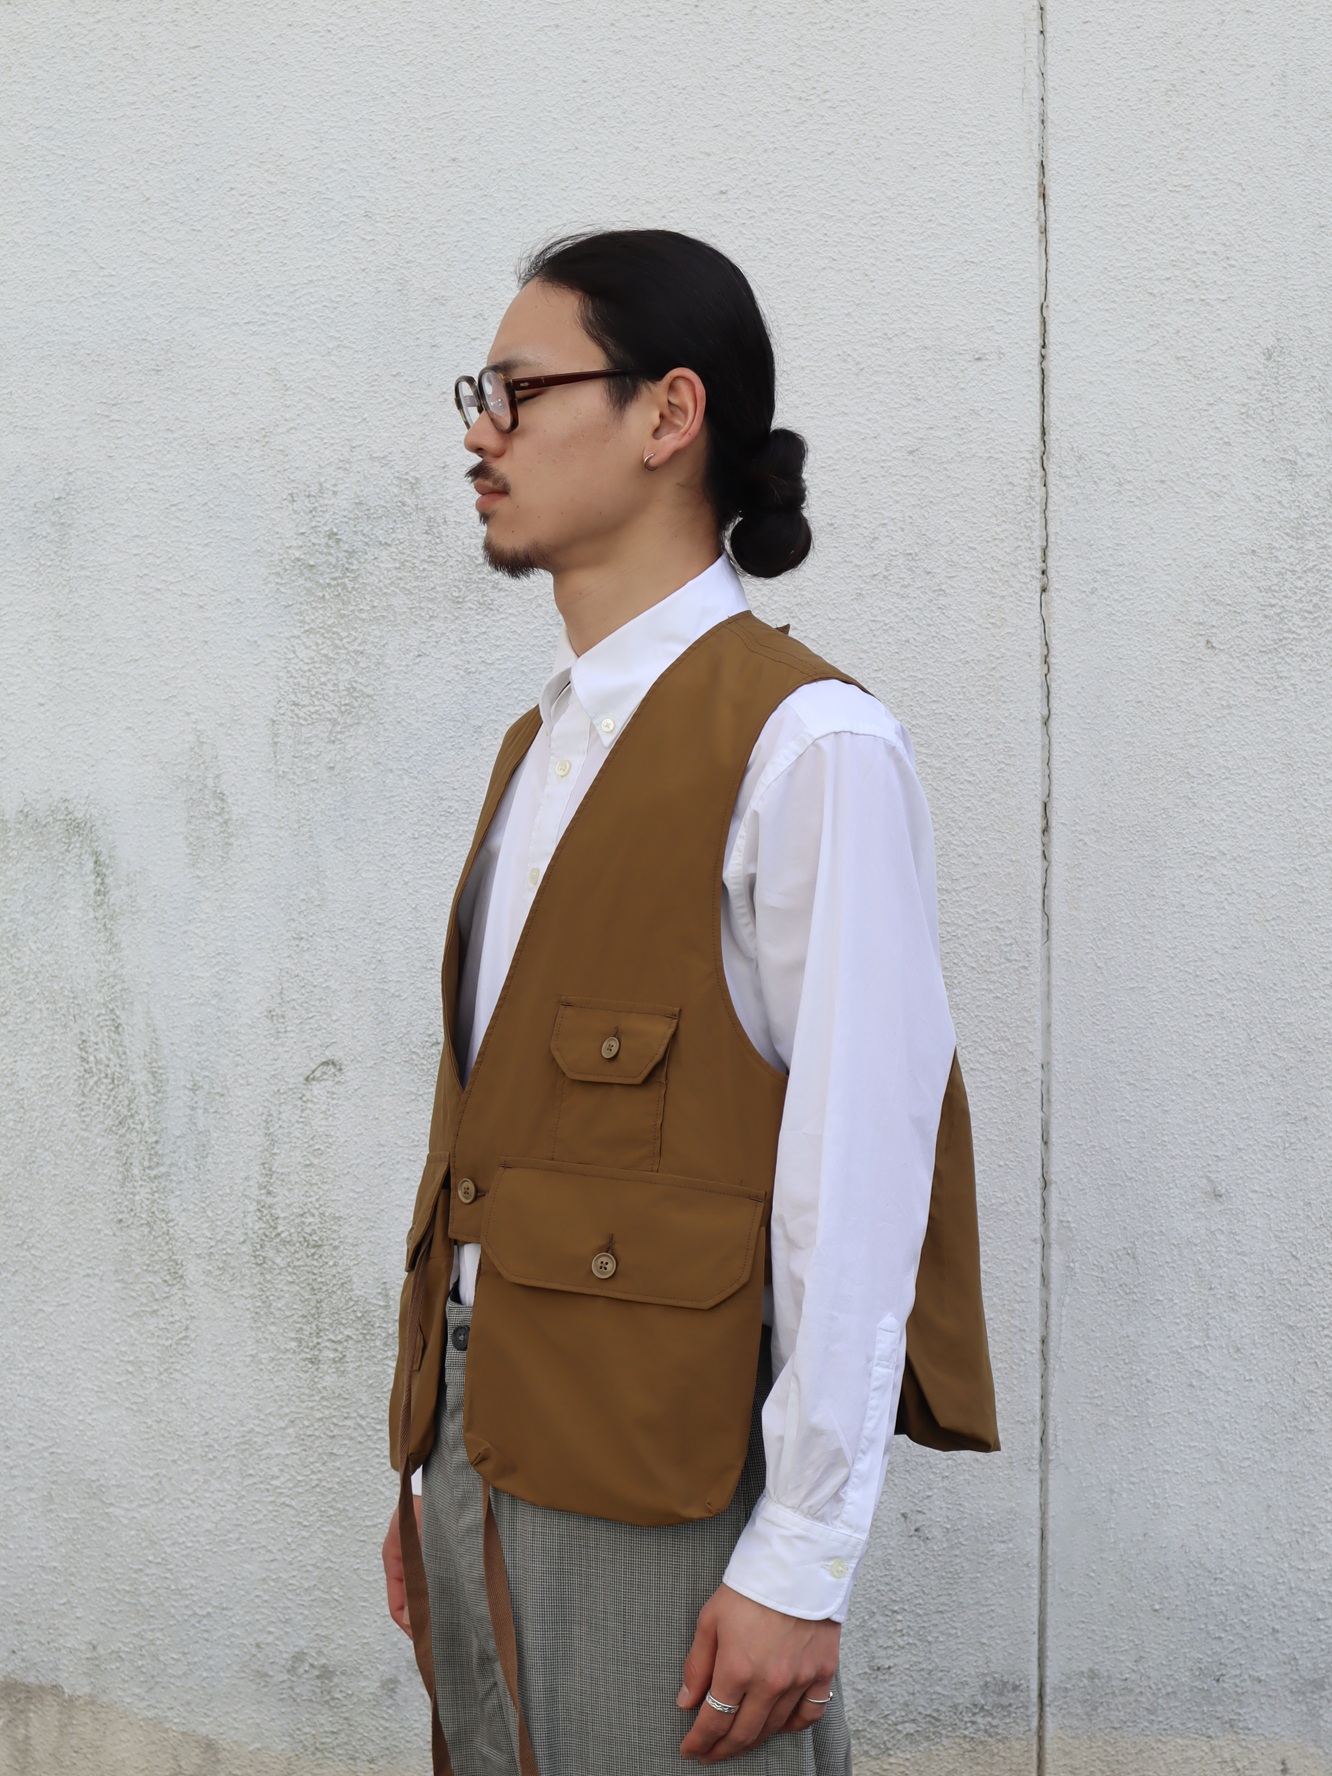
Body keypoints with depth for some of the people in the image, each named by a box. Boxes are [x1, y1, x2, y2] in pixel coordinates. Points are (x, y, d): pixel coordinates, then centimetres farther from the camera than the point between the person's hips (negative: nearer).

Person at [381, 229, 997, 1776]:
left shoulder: (808, 746, -12)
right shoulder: (545, 741, 14)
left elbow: (858, 1174, -16)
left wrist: (800, 1564, -17)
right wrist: (436, 1470, 13)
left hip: (666, 1493, -7)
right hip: (482, 1457, 8)